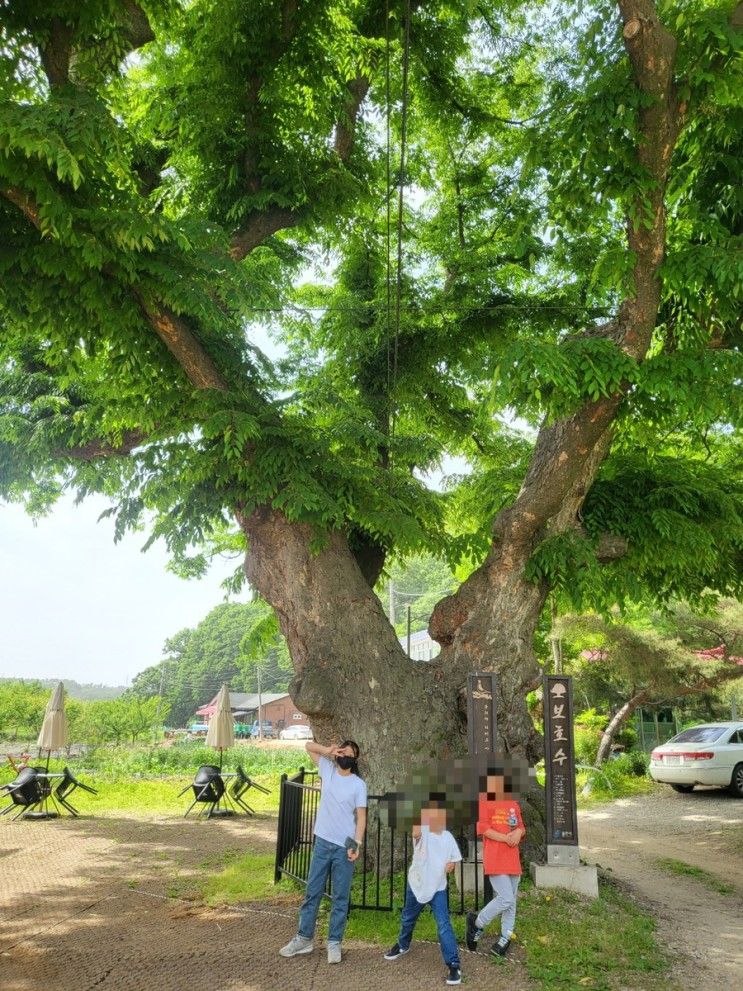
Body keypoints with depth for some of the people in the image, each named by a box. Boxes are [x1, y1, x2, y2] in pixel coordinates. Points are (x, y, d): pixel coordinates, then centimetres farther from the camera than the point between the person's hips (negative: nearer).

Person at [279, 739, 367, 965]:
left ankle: (334, 942, 17)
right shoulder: (327, 769, 2)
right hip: (322, 843, 3)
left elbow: (361, 816, -7)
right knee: (312, 892, 11)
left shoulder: (358, 785, -6)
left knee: (341, 897, 6)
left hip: (344, 847, -3)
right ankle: (304, 938, 22)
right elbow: (309, 746, 6)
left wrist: (357, 844, -17)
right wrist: (328, 750, -11)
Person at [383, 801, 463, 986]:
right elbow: (415, 832, -47)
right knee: (408, 919, 22)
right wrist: (421, 810, -56)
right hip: (416, 885, 0)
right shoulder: (422, 833, -20)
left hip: (438, 889, 0)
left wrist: (450, 865, -15)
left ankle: (454, 965, -4)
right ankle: (403, 945, 50)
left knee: (443, 925, -12)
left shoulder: (448, 837, -7)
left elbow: (453, 859, 8)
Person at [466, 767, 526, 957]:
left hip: (513, 859, 7)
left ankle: (505, 938, 22)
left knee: (511, 901, 10)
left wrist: (519, 832, -5)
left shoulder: (513, 803, 13)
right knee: (505, 899, -13)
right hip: (495, 860, -7)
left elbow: (521, 827, 19)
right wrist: (506, 838, -18)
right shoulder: (484, 800, -8)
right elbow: (482, 828, -12)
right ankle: (477, 924, 7)